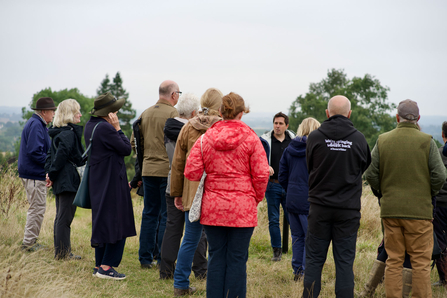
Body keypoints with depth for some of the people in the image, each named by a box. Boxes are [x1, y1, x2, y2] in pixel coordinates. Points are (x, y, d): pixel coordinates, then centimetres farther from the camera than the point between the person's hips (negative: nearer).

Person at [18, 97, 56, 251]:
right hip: (35, 175, -11)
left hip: (33, 174, 11)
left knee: (36, 208, 16)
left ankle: (30, 242, 22)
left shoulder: (38, 124, 17)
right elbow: (34, 152, -24)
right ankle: (28, 243, -1)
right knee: (37, 209, -6)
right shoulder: (36, 125, -16)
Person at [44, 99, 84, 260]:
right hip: (69, 180, -10)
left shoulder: (58, 132, 13)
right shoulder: (70, 133, -16)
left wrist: (50, 173, 6)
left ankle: (60, 251, 20)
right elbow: (60, 156, -20)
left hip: (60, 180, 10)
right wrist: (52, 175, -11)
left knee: (61, 216, 14)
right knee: (65, 217, -5)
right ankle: (62, 252, 0)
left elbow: (51, 154, 13)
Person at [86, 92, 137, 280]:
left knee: (102, 223, 15)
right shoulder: (105, 128, -20)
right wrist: (117, 128, -8)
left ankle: (99, 265, 19)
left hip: (97, 181, 10)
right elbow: (126, 149, -13)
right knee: (117, 223, -3)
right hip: (111, 181, -10)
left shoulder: (90, 126, 11)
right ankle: (106, 266, -3)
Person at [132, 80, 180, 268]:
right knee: (167, 215, 1)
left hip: (148, 170, 6)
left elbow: (134, 142, 13)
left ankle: (145, 258, 15)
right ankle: (163, 260, 3)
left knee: (149, 213, 13)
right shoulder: (173, 114, -11)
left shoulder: (145, 114, 10)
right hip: (168, 170, -6)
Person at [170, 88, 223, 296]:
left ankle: (181, 285, 16)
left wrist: (177, 193, 15)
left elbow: (178, 163, 8)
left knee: (190, 240, 12)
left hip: (193, 193, 3)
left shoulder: (188, 128, 5)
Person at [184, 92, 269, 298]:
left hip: (212, 207, 2)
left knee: (216, 257, 10)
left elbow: (191, 172, -2)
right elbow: (261, 174, -7)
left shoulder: (206, 138, 2)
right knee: (237, 259, 4)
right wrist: (257, 198, 8)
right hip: (242, 207, -2)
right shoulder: (251, 138, -4)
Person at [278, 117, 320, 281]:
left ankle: (297, 271, 18)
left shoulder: (289, 150, 5)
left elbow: (282, 177, 8)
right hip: (309, 202, -5)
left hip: (292, 200, 6)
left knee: (297, 237, 14)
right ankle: (306, 272, 1)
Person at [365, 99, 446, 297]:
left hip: (390, 209, 3)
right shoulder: (426, 141, -6)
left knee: (393, 261, 9)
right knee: (420, 262, 3)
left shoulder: (382, 140, 1)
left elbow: (371, 174, 2)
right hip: (419, 209, -3)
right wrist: (428, 194, 11)